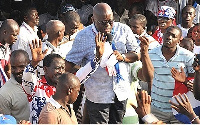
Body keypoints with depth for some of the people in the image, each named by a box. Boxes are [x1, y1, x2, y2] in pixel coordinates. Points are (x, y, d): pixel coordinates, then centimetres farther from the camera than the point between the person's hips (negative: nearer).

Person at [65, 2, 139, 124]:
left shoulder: (124, 30, 1)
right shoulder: (83, 36, -7)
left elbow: (137, 54, 5)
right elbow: (70, 63, -4)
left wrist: (122, 57, -14)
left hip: (121, 91, 3)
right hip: (97, 95, -3)